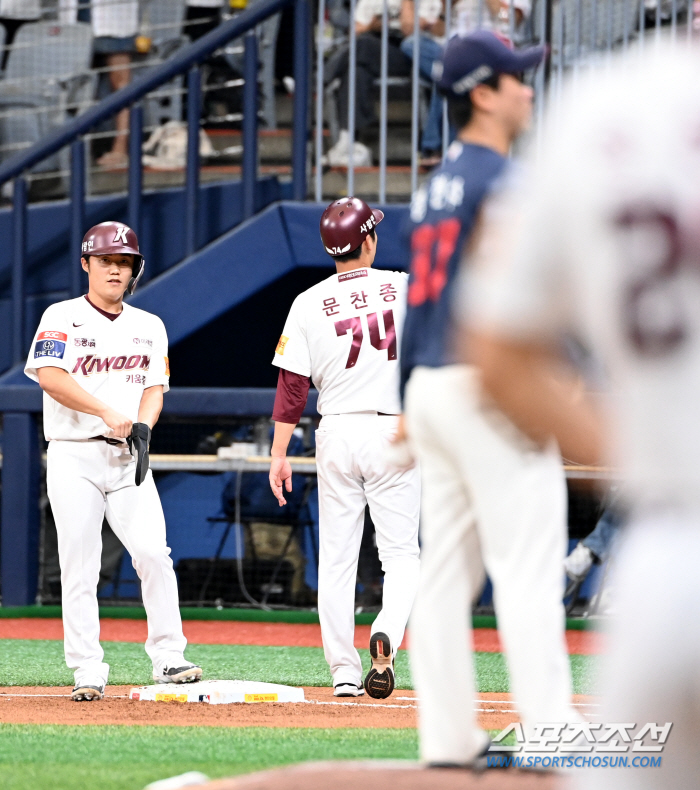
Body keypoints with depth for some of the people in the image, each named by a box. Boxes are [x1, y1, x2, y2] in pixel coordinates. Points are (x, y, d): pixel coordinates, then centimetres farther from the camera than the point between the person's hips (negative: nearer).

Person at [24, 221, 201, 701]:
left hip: (128, 460, 3)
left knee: (153, 553, -13)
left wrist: (143, 426, -13)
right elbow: (50, 375, -14)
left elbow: (154, 387, 9)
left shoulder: (149, 327, 16)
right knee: (80, 567, -4)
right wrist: (109, 413, -21)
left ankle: (169, 659, -8)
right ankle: (88, 673, -1)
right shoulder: (62, 318, 1)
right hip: (74, 458, -3)